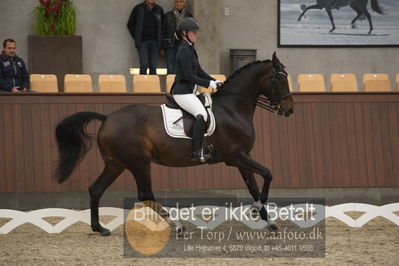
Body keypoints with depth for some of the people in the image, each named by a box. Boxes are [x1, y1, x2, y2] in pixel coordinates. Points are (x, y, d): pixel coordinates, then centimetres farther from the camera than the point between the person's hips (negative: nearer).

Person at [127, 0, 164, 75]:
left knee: (153, 67, -1)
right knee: (144, 66, -11)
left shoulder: (159, 10, 9)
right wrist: (137, 38, 5)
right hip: (143, 42, -2)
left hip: (154, 42, 2)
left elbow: (162, 26, 17)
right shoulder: (138, 9, 2)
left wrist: (160, 42, 9)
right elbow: (130, 24, 11)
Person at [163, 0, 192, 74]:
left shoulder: (189, 16, 8)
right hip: (170, 46, 0)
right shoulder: (167, 16, 6)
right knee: (170, 69, -2)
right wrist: (161, 48, 3)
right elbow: (163, 31, 8)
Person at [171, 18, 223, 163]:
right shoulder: (184, 51, -15)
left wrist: (214, 81, 8)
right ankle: (197, 152, -31)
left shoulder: (190, 50, 16)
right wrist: (209, 83, -16)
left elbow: (199, 71, 20)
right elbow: (189, 76, -20)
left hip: (191, 92, 11)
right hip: (182, 93, -11)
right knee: (202, 115, -28)